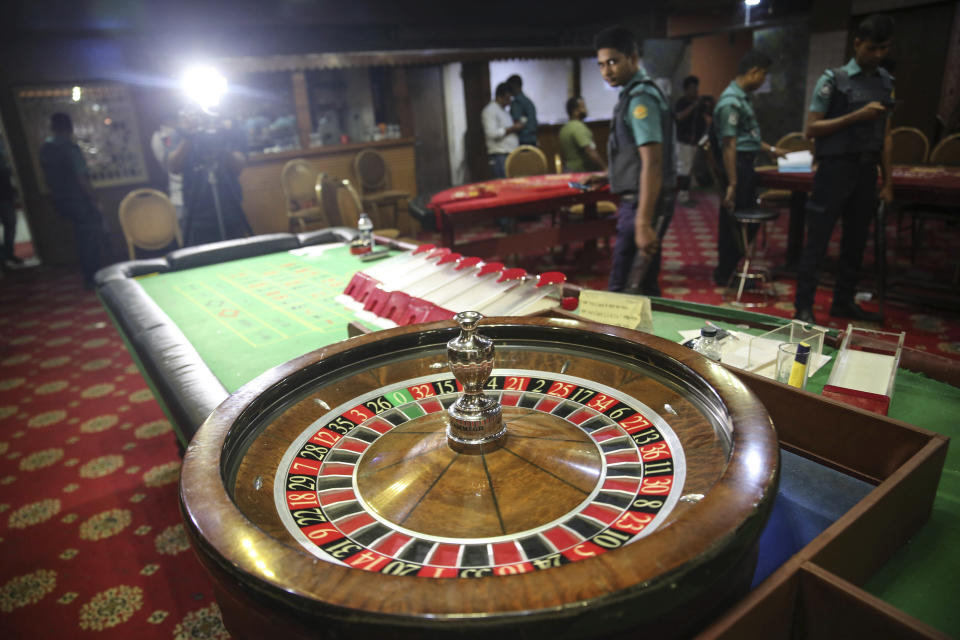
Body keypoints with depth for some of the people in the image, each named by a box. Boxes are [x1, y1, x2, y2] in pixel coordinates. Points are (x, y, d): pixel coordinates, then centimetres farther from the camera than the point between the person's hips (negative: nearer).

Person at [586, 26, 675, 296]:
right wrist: (608, 176, 23)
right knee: (646, 286, 17)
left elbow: (652, 163, -24)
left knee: (622, 291, -6)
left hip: (644, 202, -10)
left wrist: (644, 224, -30)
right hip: (635, 200, 10)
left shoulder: (640, 98, -16)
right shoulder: (634, 93, 15)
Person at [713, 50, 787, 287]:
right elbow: (729, 145, -22)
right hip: (737, 167, -10)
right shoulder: (731, 101, -17)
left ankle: (728, 270, 29)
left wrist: (771, 149, 32)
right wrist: (732, 184, -24)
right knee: (732, 223, 0)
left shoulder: (742, 97, 14)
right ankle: (724, 275, 14)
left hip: (746, 166, 10)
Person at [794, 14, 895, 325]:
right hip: (835, 169, -6)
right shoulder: (834, 80, -4)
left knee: (856, 241, 11)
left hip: (867, 171, 6)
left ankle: (843, 301, 23)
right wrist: (857, 116, -19)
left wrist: (888, 182, 11)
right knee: (817, 242, -5)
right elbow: (811, 129, -9)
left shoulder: (886, 82, 12)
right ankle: (803, 307, 1)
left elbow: (885, 135, 15)